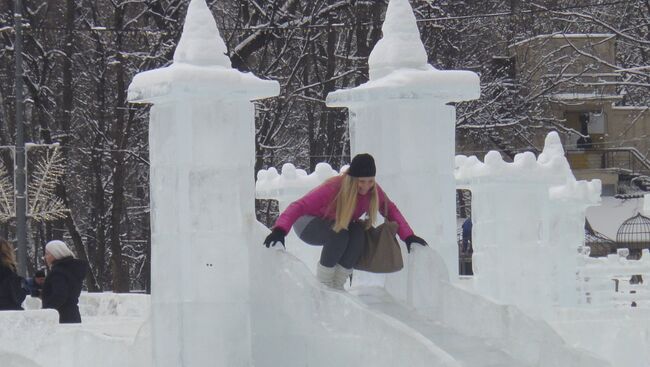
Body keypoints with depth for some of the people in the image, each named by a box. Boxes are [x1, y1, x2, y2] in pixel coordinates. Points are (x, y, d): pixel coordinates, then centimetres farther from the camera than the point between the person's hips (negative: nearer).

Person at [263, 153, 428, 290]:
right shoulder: (333, 188, -36)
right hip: (309, 225, -5)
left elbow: (390, 210, -2)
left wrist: (407, 236, -13)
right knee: (339, 234, -36)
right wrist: (280, 230, -56)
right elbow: (299, 206, -40)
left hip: (341, 225, 5)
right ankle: (323, 283, -19)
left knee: (358, 233, -28)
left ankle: (337, 284, -15)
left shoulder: (372, 190, -19)